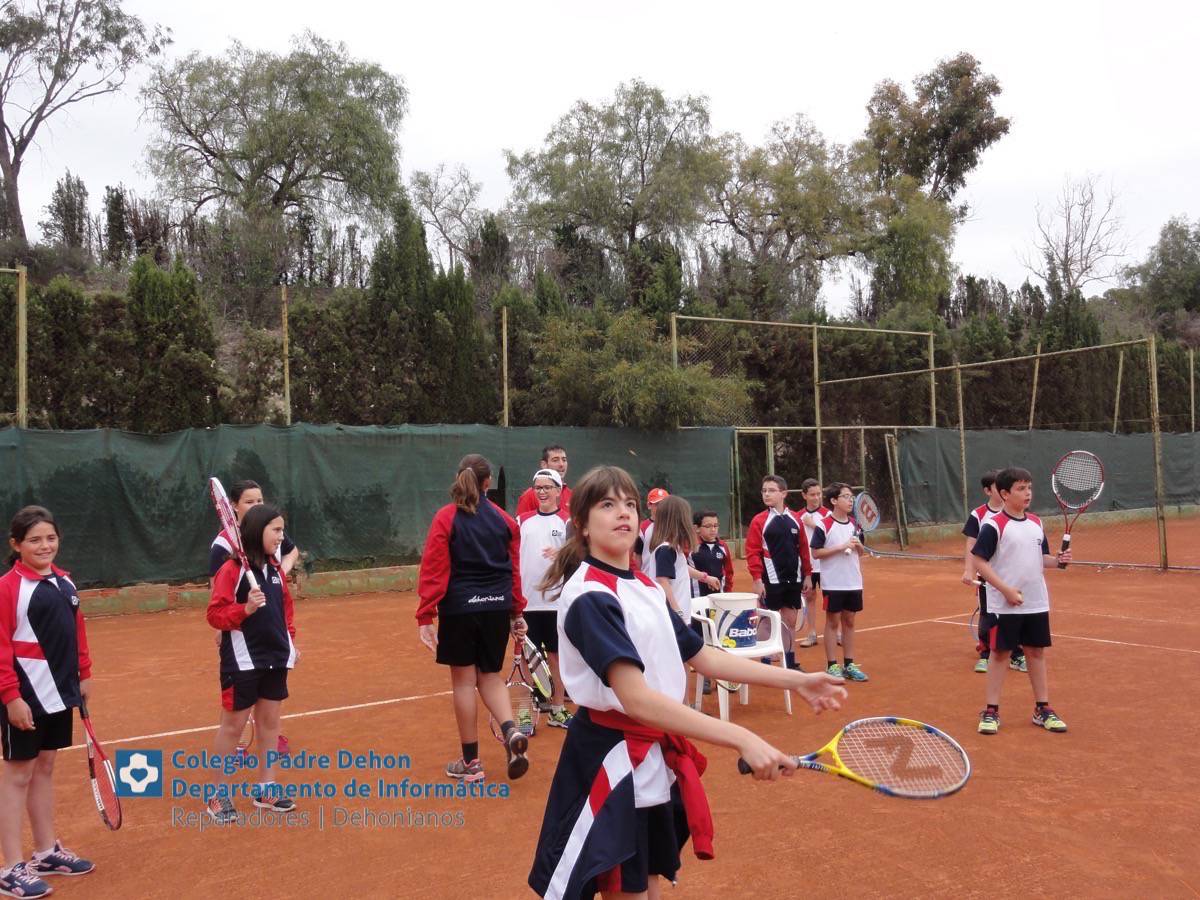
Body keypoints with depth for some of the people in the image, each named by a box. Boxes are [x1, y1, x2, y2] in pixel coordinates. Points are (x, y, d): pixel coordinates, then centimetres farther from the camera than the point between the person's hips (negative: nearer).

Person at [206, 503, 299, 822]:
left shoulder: (275, 569, 8)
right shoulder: (231, 569, -13)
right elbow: (215, 615, -16)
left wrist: (291, 641, 11)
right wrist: (246, 608, -30)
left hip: (275, 658, 7)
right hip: (243, 661, -7)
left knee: (270, 721, 13)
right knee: (232, 725, 4)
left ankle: (266, 789, 25)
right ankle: (220, 795, 18)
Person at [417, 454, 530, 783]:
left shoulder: (446, 517, -5)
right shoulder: (504, 519, 3)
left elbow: (434, 570, -10)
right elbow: (514, 570, 6)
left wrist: (426, 616, -9)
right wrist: (516, 613, 15)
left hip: (460, 608, -3)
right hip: (497, 608, 3)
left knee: (464, 680, 7)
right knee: (490, 675, 18)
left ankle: (471, 762, 15)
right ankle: (511, 731, -6)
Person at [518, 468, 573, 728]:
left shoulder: (568, 521, -1)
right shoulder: (523, 520, 7)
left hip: (556, 601, -2)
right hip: (525, 599, 2)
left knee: (556, 655, 7)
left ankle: (557, 709, 18)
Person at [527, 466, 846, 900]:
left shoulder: (647, 588, 7)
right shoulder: (589, 597, -20)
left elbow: (703, 656, 13)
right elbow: (637, 699, -29)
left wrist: (796, 680, 8)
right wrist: (742, 739, -34)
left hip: (659, 757, 8)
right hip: (613, 763, -8)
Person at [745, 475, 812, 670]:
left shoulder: (795, 519, 6)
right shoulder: (759, 521, -6)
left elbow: (803, 549, 10)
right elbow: (753, 552, -9)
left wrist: (807, 575, 8)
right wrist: (757, 579, -15)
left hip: (793, 580, 4)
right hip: (771, 581, -4)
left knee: (790, 621, 10)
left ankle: (790, 663, 19)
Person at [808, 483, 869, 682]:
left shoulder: (854, 524, 7)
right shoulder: (824, 525, -11)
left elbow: (861, 552, 16)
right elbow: (816, 553, -14)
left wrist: (858, 545, -7)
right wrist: (841, 547, -21)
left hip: (854, 582, 5)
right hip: (833, 583, -5)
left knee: (849, 622, 11)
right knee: (833, 623, 3)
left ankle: (849, 665, 19)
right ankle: (832, 666, 10)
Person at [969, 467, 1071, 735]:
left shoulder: (1036, 523, 7)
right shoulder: (993, 525, -13)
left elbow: (1041, 557, 16)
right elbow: (979, 561, -16)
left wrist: (1058, 561, -6)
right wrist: (1006, 590, -20)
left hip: (1037, 603, 6)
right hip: (1005, 606, -5)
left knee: (1037, 652, 12)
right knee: (1000, 653, 2)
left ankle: (1042, 709, 22)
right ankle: (991, 711, 11)